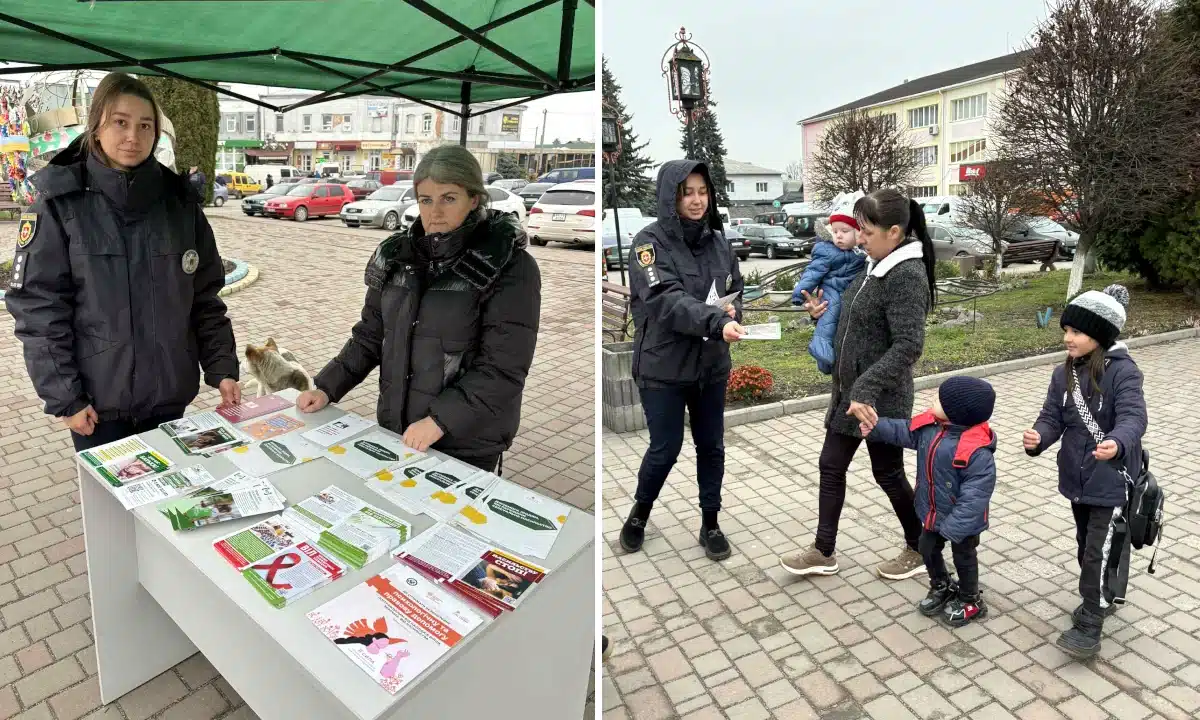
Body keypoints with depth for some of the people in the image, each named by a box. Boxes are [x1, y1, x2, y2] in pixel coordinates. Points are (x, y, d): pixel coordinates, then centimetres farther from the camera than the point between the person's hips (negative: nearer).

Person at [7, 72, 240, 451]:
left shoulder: (180, 201, 2)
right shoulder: (60, 203, -6)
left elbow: (205, 298, 4)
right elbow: (38, 308, -7)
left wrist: (222, 368, -3)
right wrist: (63, 396, -11)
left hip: (169, 394, 2)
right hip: (98, 399, -2)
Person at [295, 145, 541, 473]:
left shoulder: (510, 267, -13)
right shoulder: (397, 256, 4)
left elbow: (503, 368, -18)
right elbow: (370, 337, 12)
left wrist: (440, 420, -23)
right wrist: (327, 387, 2)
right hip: (395, 430, 5)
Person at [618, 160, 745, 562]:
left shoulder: (718, 240, 3)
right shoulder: (651, 241, -12)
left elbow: (736, 289, 13)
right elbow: (667, 301, -26)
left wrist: (733, 310, -11)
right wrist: (717, 322, -41)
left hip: (712, 365, 5)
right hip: (664, 367, -4)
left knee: (712, 446, 13)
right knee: (665, 449, 7)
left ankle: (710, 524, 32)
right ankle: (639, 513, 34)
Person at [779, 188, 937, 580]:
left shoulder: (907, 276, -20)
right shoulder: (876, 266, 7)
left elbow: (908, 345, -28)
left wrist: (866, 389, -34)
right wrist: (823, 312, 2)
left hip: (880, 399, -9)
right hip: (848, 390, 9)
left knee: (888, 474, 9)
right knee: (831, 467, 12)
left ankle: (919, 551, 33)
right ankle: (823, 552, 25)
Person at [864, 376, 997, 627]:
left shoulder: (977, 450, -36)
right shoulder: (929, 425, -14)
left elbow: (975, 494, -34)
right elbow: (903, 431, 7)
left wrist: (952, 527, -31)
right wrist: (875, 429, 1)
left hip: (962, 519, -7)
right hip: (933, 512, 7)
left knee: (964, 557, 18)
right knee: (928, 549, 24)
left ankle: (970, 601, 44)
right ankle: (941, 587, 51)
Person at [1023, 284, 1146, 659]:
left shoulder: (1123, 371, -17)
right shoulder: (1063, 374, 2)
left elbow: (1133, 417, -29)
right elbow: (1053, 417, -2)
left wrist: (1117, 444, -50)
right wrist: (1038, 439, -24)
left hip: (1113, 481, -6)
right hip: (1078, 478, 7)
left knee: (1100, 553, -3)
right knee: (1087, 546, 21)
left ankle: (1089, 627, 8)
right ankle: (1105, 597, 44)